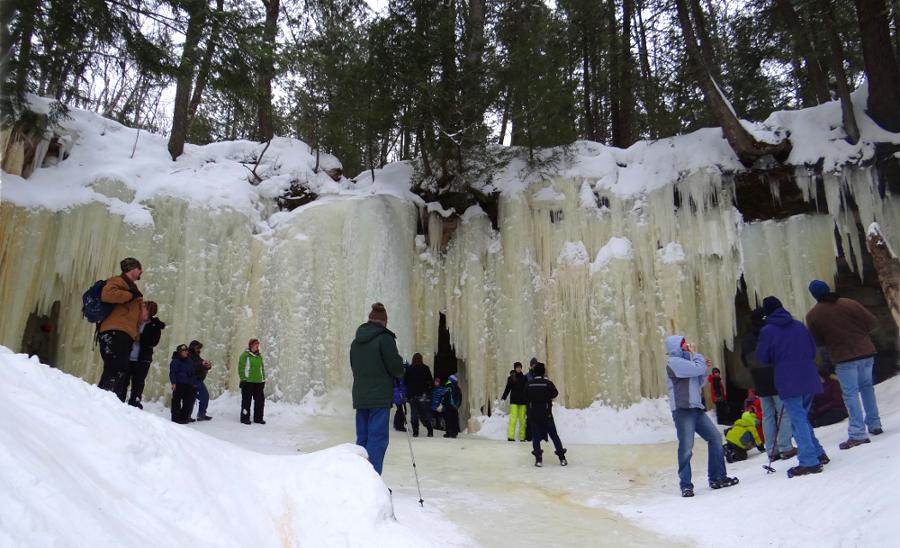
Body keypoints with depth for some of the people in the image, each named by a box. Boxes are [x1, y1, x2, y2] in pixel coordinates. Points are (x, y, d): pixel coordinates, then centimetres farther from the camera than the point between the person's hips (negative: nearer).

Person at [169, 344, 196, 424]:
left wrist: (194, 383, 20)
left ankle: (184, 417, 16)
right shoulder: (175, 361, -4)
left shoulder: (190, 361, 16)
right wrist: (173, 383, -17)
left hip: (188, 385, 6)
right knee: (176, 401, -3)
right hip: (178, 384, -6)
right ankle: (176, 418, 4)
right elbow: (172, 372, -8)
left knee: (189, 402, 5)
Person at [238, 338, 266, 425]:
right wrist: (243, 378, -12)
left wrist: (264, 379, 16)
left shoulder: (259, 356, 15)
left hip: (259, 382, 6)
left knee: (260, 400, 7)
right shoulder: (245, 355, -4)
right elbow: (241, 368, -6)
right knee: (246, 401, 1)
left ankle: (258, 418, 16)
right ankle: (245, 418, 10)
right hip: (248, 382, -6)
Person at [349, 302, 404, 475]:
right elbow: (396, 368, -10)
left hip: (360, 396, 7)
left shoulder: (356, 341, 11)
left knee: (362, 438, 13)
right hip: (380, 397, -7)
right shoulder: (384, 338, -10)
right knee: (378, 438, -4)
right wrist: (401, 368, 11)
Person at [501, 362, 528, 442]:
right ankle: (510, 436, -11)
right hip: (514, 400, -2)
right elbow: (507, 389, 4)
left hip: (523, 400, 2)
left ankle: (522, 437, 6)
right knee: (513, 418, -11)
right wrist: (503, 397, -6)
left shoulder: (524, 378, 9)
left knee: (522, 419, 2)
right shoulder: (511, 378, 4)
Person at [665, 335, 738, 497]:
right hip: (682, 409, -9)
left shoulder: (685, 361, 20)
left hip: (696, 408, 9)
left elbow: (699, 383, 24)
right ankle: (686, 485, 0)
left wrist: (703, 367, 9)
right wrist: (696, 354, 1)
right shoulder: (674, 362, -9)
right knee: (686, 447, -8)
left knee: (715, 437, 8)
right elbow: (698, 368, -17)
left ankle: (717, 478, 16)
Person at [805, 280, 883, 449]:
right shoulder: (849, 303, -2)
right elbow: (872, 322, 2)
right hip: (866, 352, 4)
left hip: (843, 358, -3)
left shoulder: (812, 315, -6)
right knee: (867, 386, 21)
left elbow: (817, 341, 1)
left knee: (850, 393, -1)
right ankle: (874, 424, 28)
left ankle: (857, 434, -8)